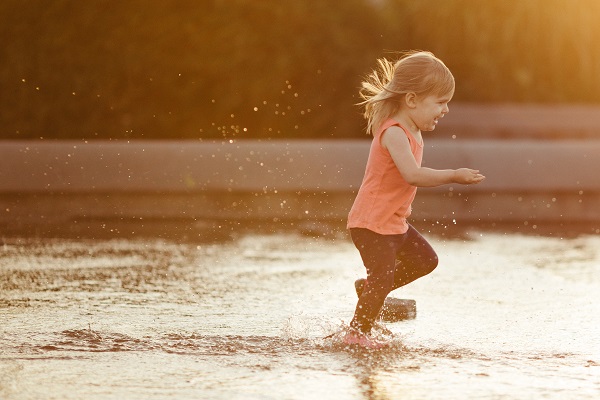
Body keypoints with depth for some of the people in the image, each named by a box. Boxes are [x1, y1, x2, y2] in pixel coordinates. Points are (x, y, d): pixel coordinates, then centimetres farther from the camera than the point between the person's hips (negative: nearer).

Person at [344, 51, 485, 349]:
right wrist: (454, 176, -37)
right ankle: (357, 333, 5)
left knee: (424, 260, 15)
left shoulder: (412, 132, 8)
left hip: (394, 222, 10)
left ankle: (369, 288, 25)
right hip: (371, 223, -10)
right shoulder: (394, 133, -25)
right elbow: (412, 174, -38)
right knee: (383, 277, -10)